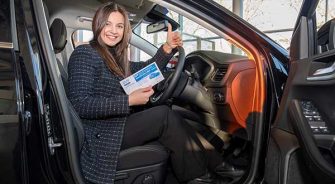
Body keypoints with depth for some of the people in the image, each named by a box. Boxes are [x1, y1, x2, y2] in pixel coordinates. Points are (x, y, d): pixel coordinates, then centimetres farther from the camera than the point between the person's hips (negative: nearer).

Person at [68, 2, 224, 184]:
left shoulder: (114, 57, 15)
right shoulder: (84, 54, -11)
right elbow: (80, 105, -22)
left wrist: (168, 47, 2)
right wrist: (129, 100, -24)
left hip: (117, 125, 9)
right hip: (101, 136, -9)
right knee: (164, 115, -14)